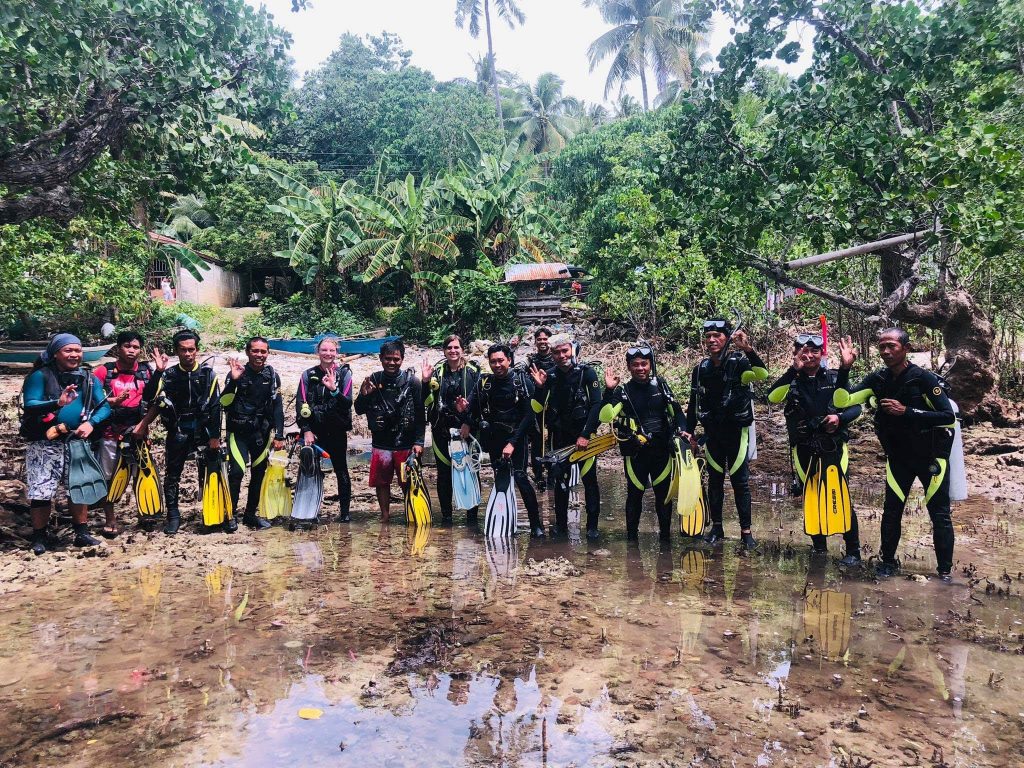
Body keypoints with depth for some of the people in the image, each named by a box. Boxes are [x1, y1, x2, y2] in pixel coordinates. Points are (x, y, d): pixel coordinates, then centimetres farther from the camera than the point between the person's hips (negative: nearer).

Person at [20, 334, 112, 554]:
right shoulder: (40, 376, -6)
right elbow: (30, 405, -18)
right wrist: (57, 403, -35)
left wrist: (90, 423, -17)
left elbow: (104, 407, 1)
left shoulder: (89, 378, 6)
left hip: (76, 442, 4)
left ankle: (82, 534, 19)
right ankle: (39, 537, 13)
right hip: (44, 443, -4)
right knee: (41, 491, -2)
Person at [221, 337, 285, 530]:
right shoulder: (237, 373, -5)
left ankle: (250, 515, 21)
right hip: (238, 431, -3)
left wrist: (279, 436, -3)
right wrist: (233, 380, -26)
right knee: (237, 471, -14)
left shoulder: (272, 375, 2)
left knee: (259, 473, 8)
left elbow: (277, 407, 2)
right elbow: (224, 402, -14)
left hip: (261, 432, 3)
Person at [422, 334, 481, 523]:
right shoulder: (437, 372, 7)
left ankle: (472, 514, 9)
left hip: (466, 428, -2)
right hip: (441, 429, 2)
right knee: (444, 473, 6)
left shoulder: (473, 371, 2)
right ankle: (446, 514, 17)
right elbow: (427, 401, 4)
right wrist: (426, 381, -10)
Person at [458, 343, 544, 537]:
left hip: (516, 436, -3)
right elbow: (473, 407, 1)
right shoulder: (484, 382, 1)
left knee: (519, 476, -15)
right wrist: (464, 410, -24)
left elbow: (528, 415, -12)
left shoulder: (521, 381, -8)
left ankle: (536, 524, -8)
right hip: (494, 437, 3)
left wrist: (512, 443, -18)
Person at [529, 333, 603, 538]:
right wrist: (540, 387, -12)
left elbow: (596, 405, -11)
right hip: (560, 436, 3)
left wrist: (585, 435, -17)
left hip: (584, 435, -3)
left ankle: (592, 525, 9)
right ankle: (561, 524, 16)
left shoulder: (587, 373, -6)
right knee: (561, 480, 6)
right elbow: (537, 408, 4)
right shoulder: (550, 376, 4)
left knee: (589, 480, 0)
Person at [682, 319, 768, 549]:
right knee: (714, 481, 10)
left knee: (740, 482, 0)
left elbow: (762, 375, -31)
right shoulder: (701, 369, 4)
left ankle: (746, 531, 7)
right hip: (712, 433, 4)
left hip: (737, 431, -4)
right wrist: (689, 431, 11)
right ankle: (716, 528, 20)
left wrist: (747, 349, -43)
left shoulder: (738, 362, -10)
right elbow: (694, 402, 12)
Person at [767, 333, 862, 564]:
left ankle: (853, 550, 4)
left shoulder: (836, 378, 4)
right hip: (804, 449, 1)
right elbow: (773, 397, -16)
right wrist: (795, 369, -19)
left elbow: (856, 407, 7)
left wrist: (840, 418, -14)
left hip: (833, 447, -1)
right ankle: (819, 547, 23)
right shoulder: (791, 380, 3)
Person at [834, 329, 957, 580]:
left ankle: (945, 569, 14)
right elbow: (841, 401, -13)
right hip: (898, 456, 4)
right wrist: (845, 368, -22)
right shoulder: (877, 379, -5)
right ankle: (889, 561, 18)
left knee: (939, 514, 2)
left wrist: (906, 411, -27)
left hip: (931, 456, -3)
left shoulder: (924, 378, -18)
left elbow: (949, 417, -21)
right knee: (892, 511, 4)